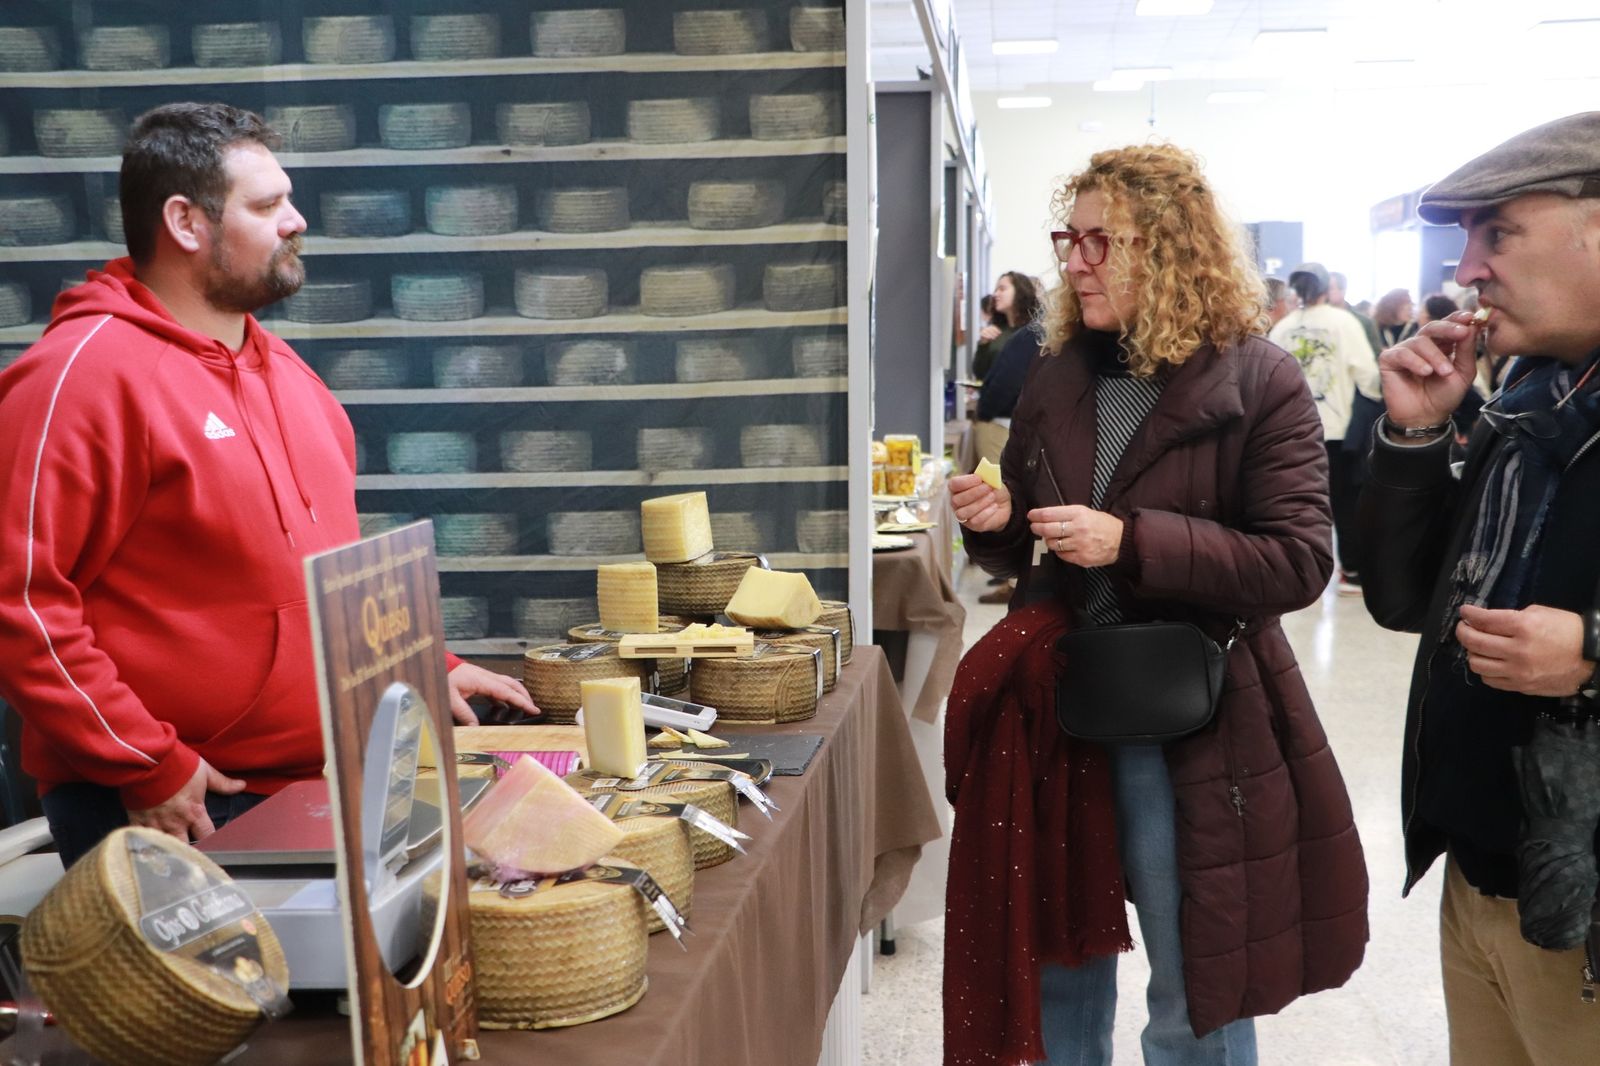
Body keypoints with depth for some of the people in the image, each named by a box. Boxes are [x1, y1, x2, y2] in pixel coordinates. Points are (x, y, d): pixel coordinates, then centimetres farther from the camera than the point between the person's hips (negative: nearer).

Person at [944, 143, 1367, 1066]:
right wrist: (996, 523, -9)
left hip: (1191, 725, -5)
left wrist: (1132, 541, -25)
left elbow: (1299, 560, -17)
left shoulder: (1260, 382, -11)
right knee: (1058, 964, 19)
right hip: (1055, 708, 5)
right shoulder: (1057, 377, 6)